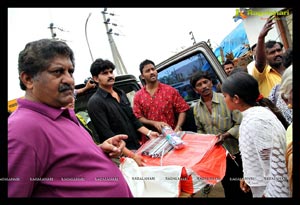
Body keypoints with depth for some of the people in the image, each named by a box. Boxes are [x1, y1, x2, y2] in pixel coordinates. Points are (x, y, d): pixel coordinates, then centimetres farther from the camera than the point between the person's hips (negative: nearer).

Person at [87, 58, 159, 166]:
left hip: (137, 146, 7)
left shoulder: (121, 93, 12)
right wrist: (131, 156, -21)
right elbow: (107, 135, -17)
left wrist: (148, 133, 4)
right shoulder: (95, 102, -11)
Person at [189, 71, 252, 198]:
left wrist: (226, 135, -26)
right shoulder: (196, 108, 0)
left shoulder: (226, 99, -16)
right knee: (227, 187, 22)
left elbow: (240, 124, -13)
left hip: (235, 151, -4)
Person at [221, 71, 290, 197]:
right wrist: (249, 177, 15)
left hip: (272, 191, -9)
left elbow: (277, 163, -26)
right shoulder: (255, 113, 4)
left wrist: (269, 194, -20)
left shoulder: (256, 121, -26)